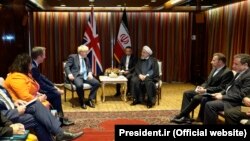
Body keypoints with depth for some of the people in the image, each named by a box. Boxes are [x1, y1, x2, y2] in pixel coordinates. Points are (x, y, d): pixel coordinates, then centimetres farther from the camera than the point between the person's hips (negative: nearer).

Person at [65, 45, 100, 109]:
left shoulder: (86, 59, 21)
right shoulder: (73, 57, 2)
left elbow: (89, 68, 24)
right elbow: (66, 67, -4)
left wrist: (90, 73, 0)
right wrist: (69, 74, -23)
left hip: (85, 76, 6)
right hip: (77, 76, -6)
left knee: (97, 83, -18)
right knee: (79, 85, -38)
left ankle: (90, 100, -4)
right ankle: (82, 102, -13)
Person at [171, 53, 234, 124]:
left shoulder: (228, 72, -15)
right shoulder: (214, 69, 13)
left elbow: (221, 88, -21)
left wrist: (206, 90, -25)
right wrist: (202, 87, -4)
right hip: (206, 90, 10)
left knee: (196, 98, -30)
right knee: (187, 93, -2)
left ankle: (181, 116, -17)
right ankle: (185, 117, -10)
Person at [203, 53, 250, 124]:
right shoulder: (239, 73, 14)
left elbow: (241, 95, -20)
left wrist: (223, 97, -16)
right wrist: (221, 93, 4)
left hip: (234, 102, -9)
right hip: (228, 97, 9)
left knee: (210, 105, -21)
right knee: (208, 104, -4)